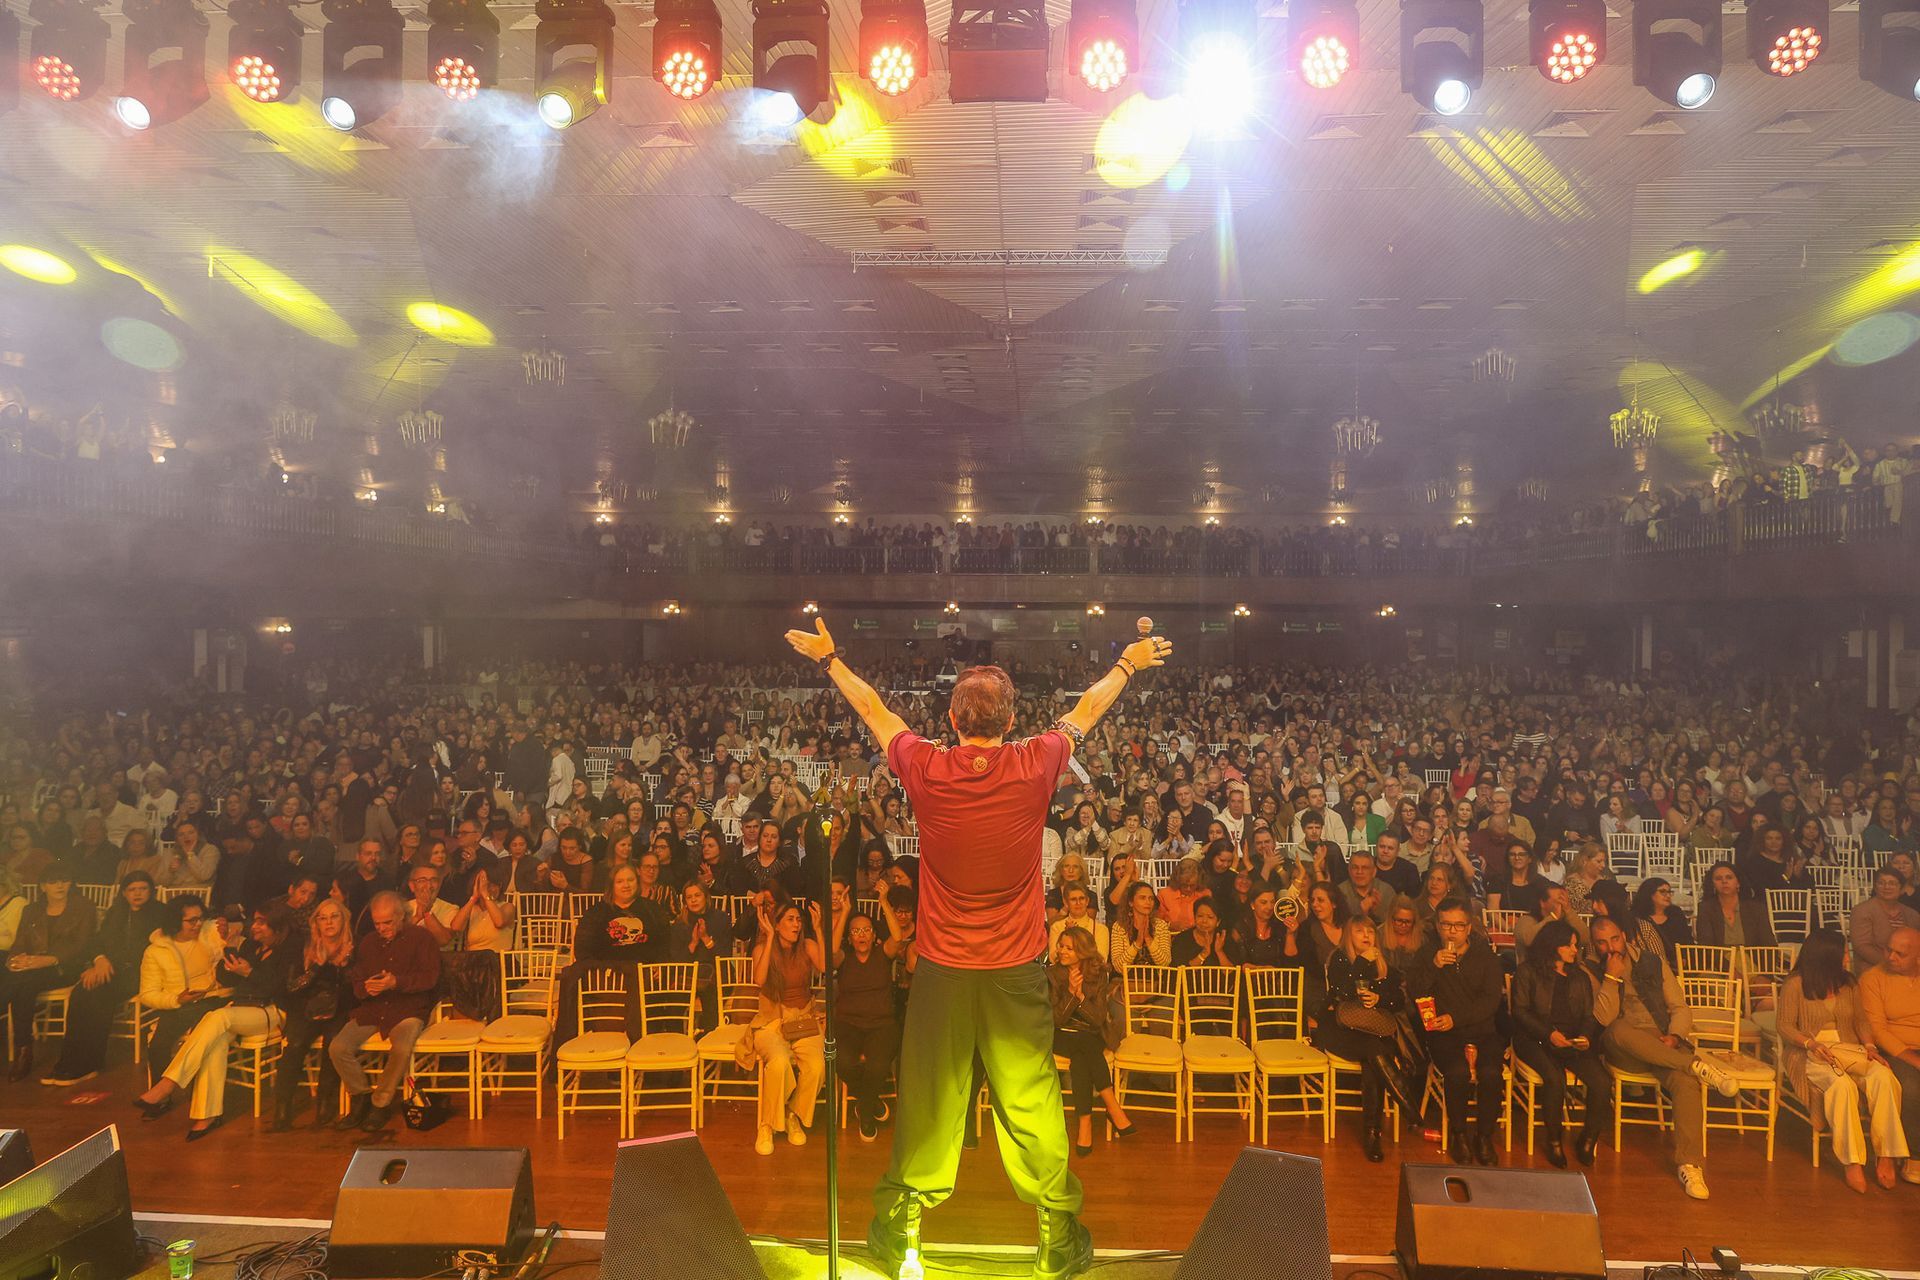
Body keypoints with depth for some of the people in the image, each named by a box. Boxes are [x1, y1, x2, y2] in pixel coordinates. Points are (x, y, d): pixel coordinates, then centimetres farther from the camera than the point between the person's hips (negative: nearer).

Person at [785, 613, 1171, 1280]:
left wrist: (828, 657, 24)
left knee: (927, 1099, 13)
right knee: (1031, 1102, 8)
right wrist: (1128, 664, 26)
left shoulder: (926, 771, -10)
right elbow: (1084, 712, 7)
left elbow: (874, 711, 7)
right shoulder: (1033, 768, -12)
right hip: (1018, 968, -1)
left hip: (942, 968, 1)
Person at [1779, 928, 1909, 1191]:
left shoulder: (1848, 984, 15)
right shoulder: (1795, 985, -3)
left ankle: (1886, 1156, -23)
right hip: (1811, 1055, -5)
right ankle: (1851, 1161, -28)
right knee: (1842, 1084, -35)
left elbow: (1861, 1020, 16)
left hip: (1849, 1050, 5)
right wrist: (1812, 1043, -21)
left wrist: (1869, 1045, -3)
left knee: (1883, 1077, -27)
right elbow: (1786, 1026, -4)